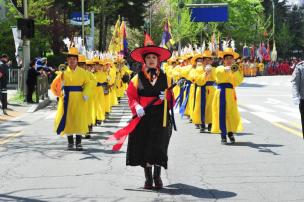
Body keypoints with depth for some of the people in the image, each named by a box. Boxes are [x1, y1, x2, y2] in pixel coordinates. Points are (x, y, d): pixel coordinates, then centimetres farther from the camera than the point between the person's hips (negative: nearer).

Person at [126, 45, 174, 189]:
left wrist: (165, 96, -11)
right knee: (144, 146, 1)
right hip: (143, 116, 0)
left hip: (160, 117, 1)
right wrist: (137, 107, -20)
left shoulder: (164, 78, 8)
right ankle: (148, 178, 11)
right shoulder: (137, 78, 3)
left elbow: (170, 95, 12)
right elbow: (131, 96, -2)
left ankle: (157, 176, 9)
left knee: (159, 146, -3)